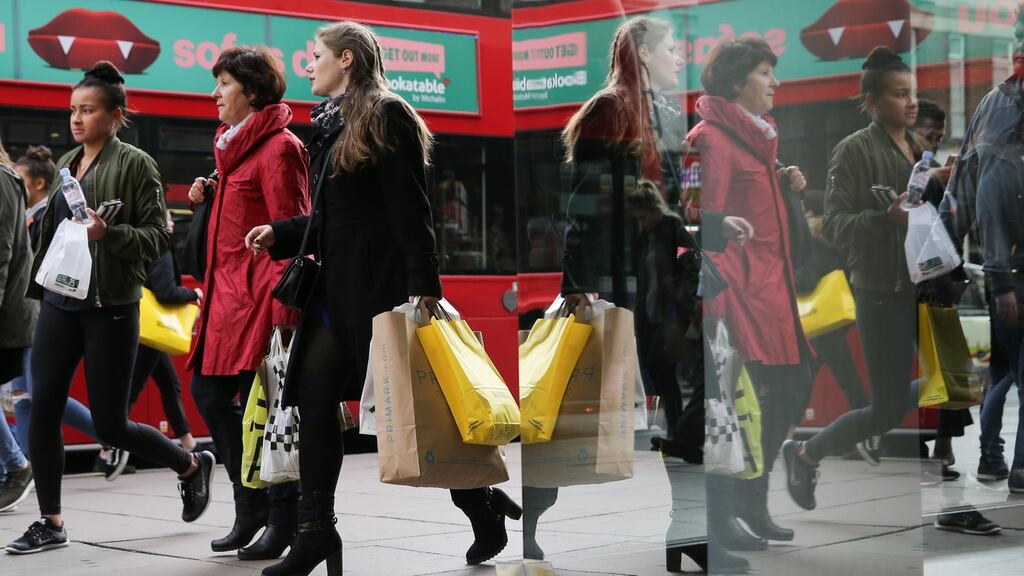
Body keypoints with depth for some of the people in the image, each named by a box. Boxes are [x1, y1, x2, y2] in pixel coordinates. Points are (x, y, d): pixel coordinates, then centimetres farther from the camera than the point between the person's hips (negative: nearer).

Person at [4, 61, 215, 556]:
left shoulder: (135, 164, -6)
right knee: (42, 410, -2)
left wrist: (108, 234, -25)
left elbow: (157, 236, -10)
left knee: (110, 425, -1)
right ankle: (50, 523, 8)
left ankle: (192, 466, 24)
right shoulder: (67, 163, 13)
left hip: (109, 306, -6)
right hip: (59, 303, 6)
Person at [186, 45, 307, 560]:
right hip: (228, 289, 10)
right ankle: (252, 504, 20)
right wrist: (209, 197, 11)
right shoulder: (235, 143, 18)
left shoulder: (277, 148, -11)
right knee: (207, 391, 9)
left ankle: (282, 520, 6)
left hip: (258, 294, -10)